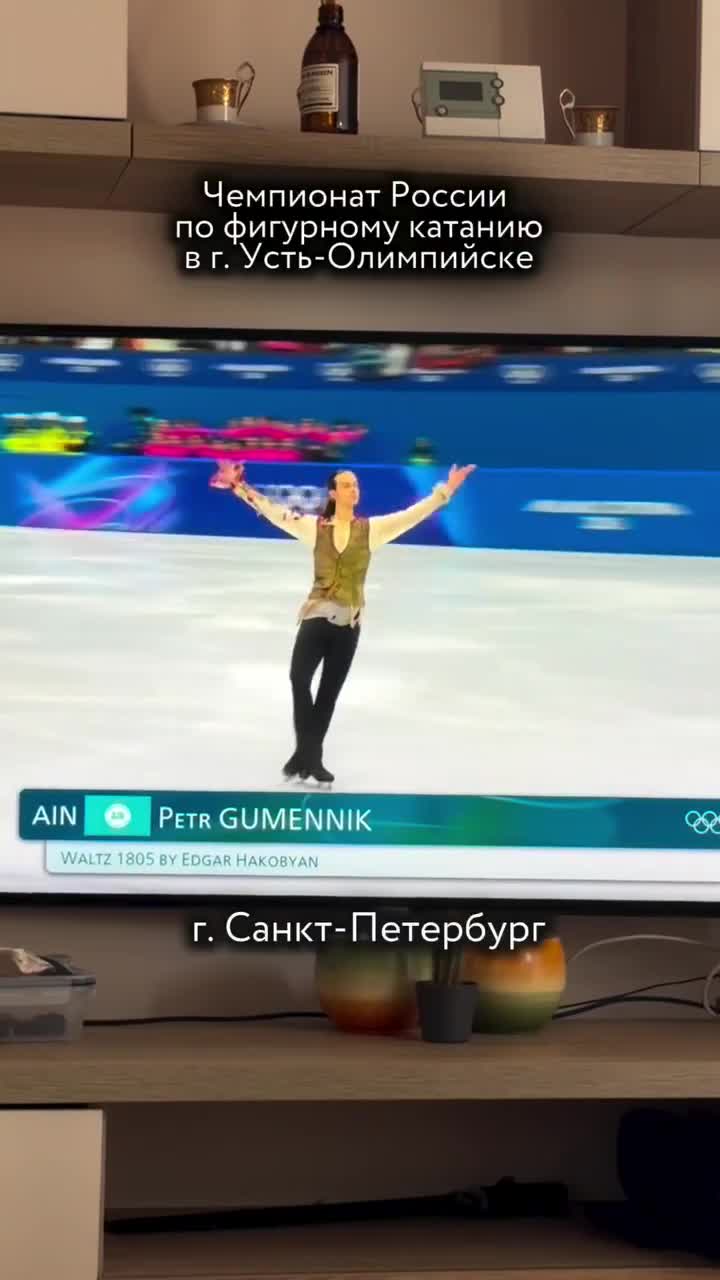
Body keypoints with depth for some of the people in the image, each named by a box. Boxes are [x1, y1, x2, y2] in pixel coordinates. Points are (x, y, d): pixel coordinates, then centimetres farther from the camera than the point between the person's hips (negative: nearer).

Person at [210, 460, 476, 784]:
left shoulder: (371, 529, 3)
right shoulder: (314, 527, 1)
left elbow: (412, 514, 0)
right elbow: (273, 511, 1)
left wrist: (444, 492, -8)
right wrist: (240, 487, -4)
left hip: (348, 621, 1)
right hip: (316, 615, -1)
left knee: (330, 691, 8)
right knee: (299, 678, -15)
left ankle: (308, 754, 19)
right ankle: (307, 754, -3)